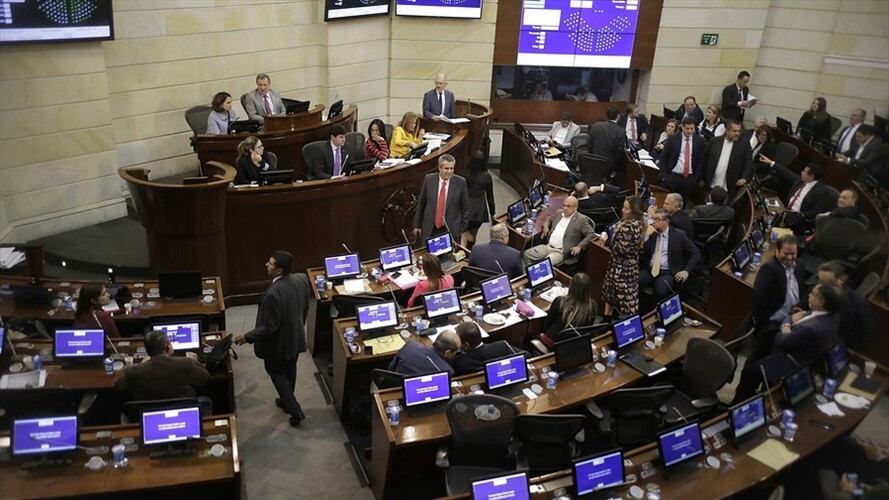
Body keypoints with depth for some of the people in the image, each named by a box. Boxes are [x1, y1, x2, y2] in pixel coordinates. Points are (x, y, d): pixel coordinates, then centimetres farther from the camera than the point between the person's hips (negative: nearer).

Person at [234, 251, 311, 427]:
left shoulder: (274, 293, -36)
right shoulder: (302, 279, -13)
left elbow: (270, 327, -27)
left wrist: (247, 337, -15)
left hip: (279, 342, -7)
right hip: (296, 337, 7)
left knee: (276, 372, 17)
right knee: (289, 370, 27)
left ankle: (295, 411, 19)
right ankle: (287, 401, 48)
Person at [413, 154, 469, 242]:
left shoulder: (460, 182, -6)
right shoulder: (429, 179, -1)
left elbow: (465, 208, 2)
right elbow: (420, 203, 7)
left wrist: (463, 229, 0)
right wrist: (417, 225, 9)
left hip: (451, 230, -1)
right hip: (430, 230, 2)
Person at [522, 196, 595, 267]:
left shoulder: (582, 219, -4)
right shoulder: (558, 213, 15)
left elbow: (591, 234, -7)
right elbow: (549, 219, 35)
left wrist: (579, 247, -18)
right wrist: (546, 226, 12)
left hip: (561, 252, -7)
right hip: (547, 246, 7)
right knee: (526, 254, -8)